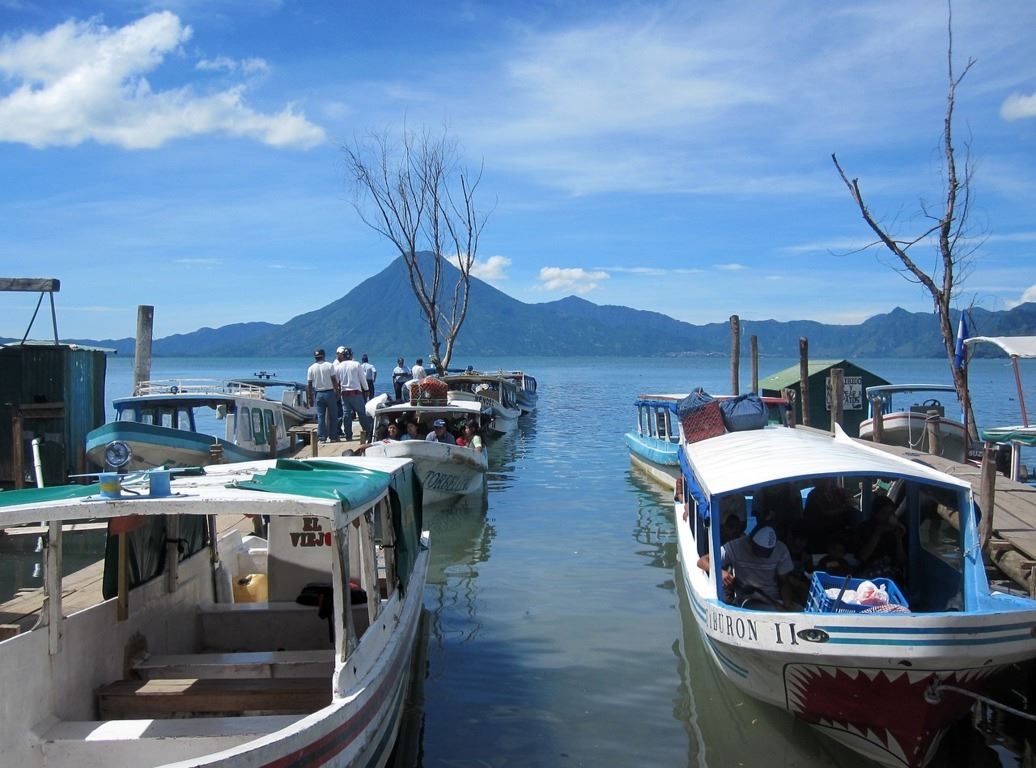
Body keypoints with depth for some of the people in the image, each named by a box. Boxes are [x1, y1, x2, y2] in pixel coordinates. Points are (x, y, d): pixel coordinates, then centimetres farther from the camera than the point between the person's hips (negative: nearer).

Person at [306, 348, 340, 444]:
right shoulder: (329, 366, -5)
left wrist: (310, 398, 8)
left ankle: (322, 437, 4)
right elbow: (334, 380, -7)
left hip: (318, 394, 2)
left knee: (320, 416, 6)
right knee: (332, 416, 7)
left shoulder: (311, 368, 2)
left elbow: (309, 385, 2)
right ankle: (333, 436, 9)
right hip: (329, 392, -2)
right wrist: (337, 392, 1)